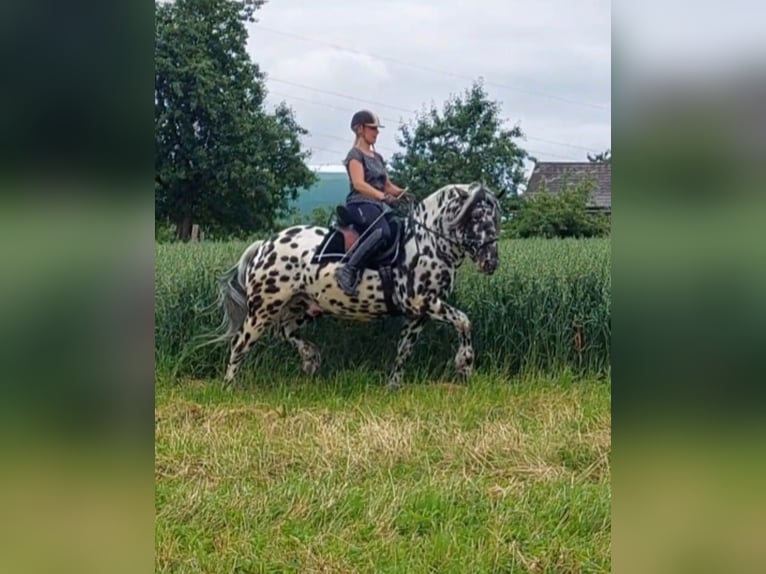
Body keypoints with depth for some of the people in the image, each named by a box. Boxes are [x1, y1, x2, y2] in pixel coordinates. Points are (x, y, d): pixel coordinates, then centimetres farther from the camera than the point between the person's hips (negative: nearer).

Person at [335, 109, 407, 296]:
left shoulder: (377, 157, 24)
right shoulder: (355, 154, -1)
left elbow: (387, 185, 25)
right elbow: (359, 183, -16)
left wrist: (403, 193, 4)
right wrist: (383, 196, -29)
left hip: (379, 205, 10)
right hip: (360, 204, -10)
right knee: (383, 232, -35)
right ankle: (349, 270, -35)